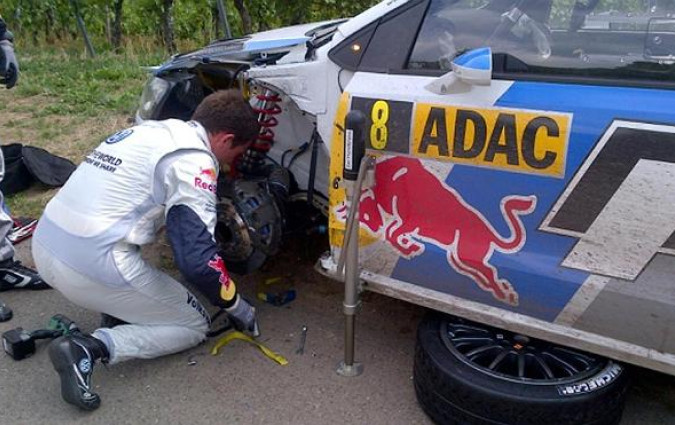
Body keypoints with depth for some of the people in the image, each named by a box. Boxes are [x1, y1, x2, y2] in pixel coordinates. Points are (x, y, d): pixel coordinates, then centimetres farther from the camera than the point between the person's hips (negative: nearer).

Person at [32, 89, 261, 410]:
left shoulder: (151, 130, 16)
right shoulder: (194, 160, -11)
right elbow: (197, 258, -16)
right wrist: (236, 306, 1)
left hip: (45, 246, 9)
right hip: (93, 265, -9)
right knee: (194, 325, 9)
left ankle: (116, 304, 13)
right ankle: (90, 347, -9)